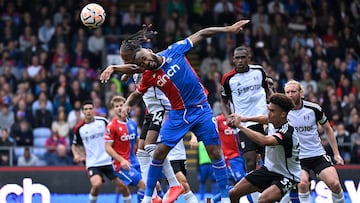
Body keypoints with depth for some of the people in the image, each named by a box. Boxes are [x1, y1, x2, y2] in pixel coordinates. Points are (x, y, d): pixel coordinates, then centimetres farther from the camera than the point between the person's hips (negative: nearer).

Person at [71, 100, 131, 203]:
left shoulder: (102, 121, -2)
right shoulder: (79, 128, -2)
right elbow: (74, 145, 13)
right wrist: (76, 154, -6)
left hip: (109, 161, 2)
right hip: (93, 163, -2)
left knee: (122, 185, -2)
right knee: (97, 184, -26)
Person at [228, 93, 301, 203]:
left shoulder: (287, 132, -32)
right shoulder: (273, 122, -7)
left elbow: (264, 141, -50)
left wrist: (240, 126, -43)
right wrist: (244, 119, 11)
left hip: (286, 176, -8)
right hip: (269, 169, 8)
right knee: (233, 193, 5)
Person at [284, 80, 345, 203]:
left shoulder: (314, 109, -4)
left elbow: (328, 129, 9)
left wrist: (336, 154, 8)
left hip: (318, 155, 1)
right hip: (297, 157, -1)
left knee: (334, 184, -15)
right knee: (302, 183, -29)